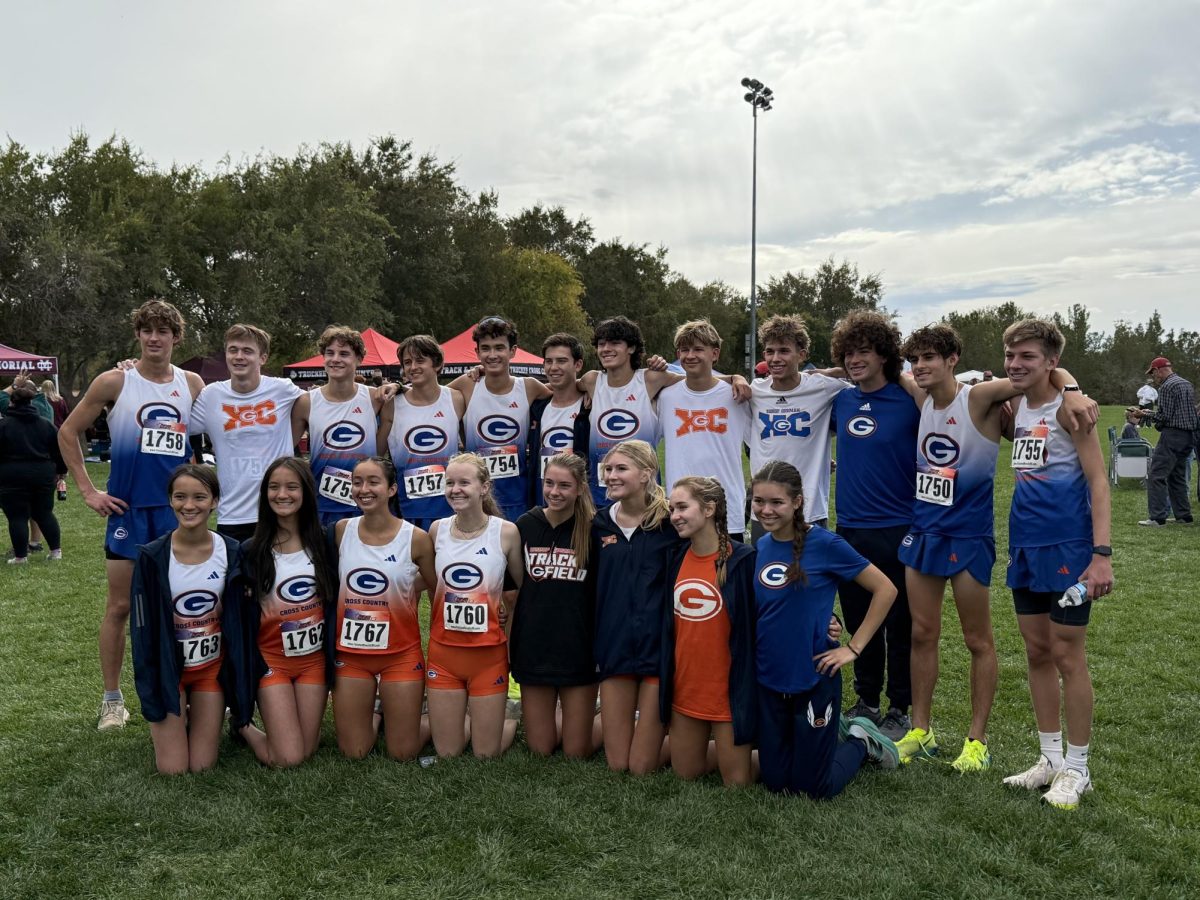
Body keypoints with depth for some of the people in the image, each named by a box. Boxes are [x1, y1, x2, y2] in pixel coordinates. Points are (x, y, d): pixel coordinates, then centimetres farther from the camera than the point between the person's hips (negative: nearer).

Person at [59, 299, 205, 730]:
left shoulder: (192, 384, 2)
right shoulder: (114, 382, -5)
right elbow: (68, 433, 2)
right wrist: (88, 491, -3)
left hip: (178, 507, 2)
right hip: (129, 508, -2)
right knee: (120, 606, 5)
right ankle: (112, 698, 18)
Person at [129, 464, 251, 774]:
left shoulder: (231, 552, -9)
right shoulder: (152, 557, -14)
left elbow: (239, 619, 0)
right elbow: (142, 626, -9)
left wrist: (240, 684, 0)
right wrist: (151, 694, -10)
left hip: (212, 666, 1)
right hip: (168, 667, -1)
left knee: (202, 765, 2)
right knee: (173, 768, -2)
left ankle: (196, 719, 32)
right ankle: (165, 724, 28)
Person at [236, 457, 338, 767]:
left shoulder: (323, 543, -2)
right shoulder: (251, 551, -7)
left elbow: (335, 601, 4)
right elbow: (242, 616, -3)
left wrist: (334, 658, -1)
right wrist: (249, 669, -7)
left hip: (314, 659, 2)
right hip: (272, 660, -2)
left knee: (307, 750, 6)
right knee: (287, 758, -7)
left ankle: (279, 719, 36)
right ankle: (243, 725, 21)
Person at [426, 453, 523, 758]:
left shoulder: (506, 532, -9)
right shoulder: (437, 529, -1)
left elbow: (522, 590, 3)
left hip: (489, 654, -2)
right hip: (443, 652, 2)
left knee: (486, 755, 7)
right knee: (446, 754, 10)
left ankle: (509, 722, 35)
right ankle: (463, 720, 38)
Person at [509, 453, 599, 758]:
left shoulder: (594, 530, -8)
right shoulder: (524, 526, -1)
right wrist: (508, 643, 3)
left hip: (578, 650, -2)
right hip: (533, 649, 3)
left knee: (576, 752, 6)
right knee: (540, 749, 10)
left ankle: (598, 715, 35)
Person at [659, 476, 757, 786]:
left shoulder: (743, 559, -15)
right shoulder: (677, 559, 2)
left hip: (728, 688, -6)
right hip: (684, 688, 6)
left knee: (737, 781, 4)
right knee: (685, 771, 17)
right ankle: (728, 751, 41)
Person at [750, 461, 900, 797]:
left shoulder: (824, 544, -14)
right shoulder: (759, 548, 1)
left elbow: (885, 589, -9)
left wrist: (853, 648, -9)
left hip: (814, 678, -5)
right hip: (768, 680, 5)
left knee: (815, 787, 3)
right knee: (775, 780, 12)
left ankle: (861, 740, 30)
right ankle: (835, 729, 35)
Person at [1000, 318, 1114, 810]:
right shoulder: (1013, 409, 7)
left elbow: (1098, 481, -14)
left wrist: (1102, 553, -20)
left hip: (1067, 546, -7)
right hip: (1025, 546, 7)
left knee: (1067, 655, 2)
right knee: (1037, 652, 12)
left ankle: (1076, 769, 16)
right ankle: (1050, 757, 26)